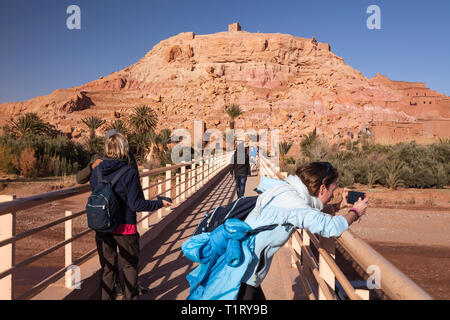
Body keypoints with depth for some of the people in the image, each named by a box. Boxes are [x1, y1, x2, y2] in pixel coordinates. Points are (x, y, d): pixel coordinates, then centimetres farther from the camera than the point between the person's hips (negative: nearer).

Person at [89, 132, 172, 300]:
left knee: (107, 266, 17)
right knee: (129, 265, 13)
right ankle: (130, 296, 21)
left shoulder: (96, 171, -2)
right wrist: (159, 203, -6)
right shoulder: (130, 173, -17)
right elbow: (136, 204, -17)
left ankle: (106, 297, 26)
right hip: (124, 227, -4)